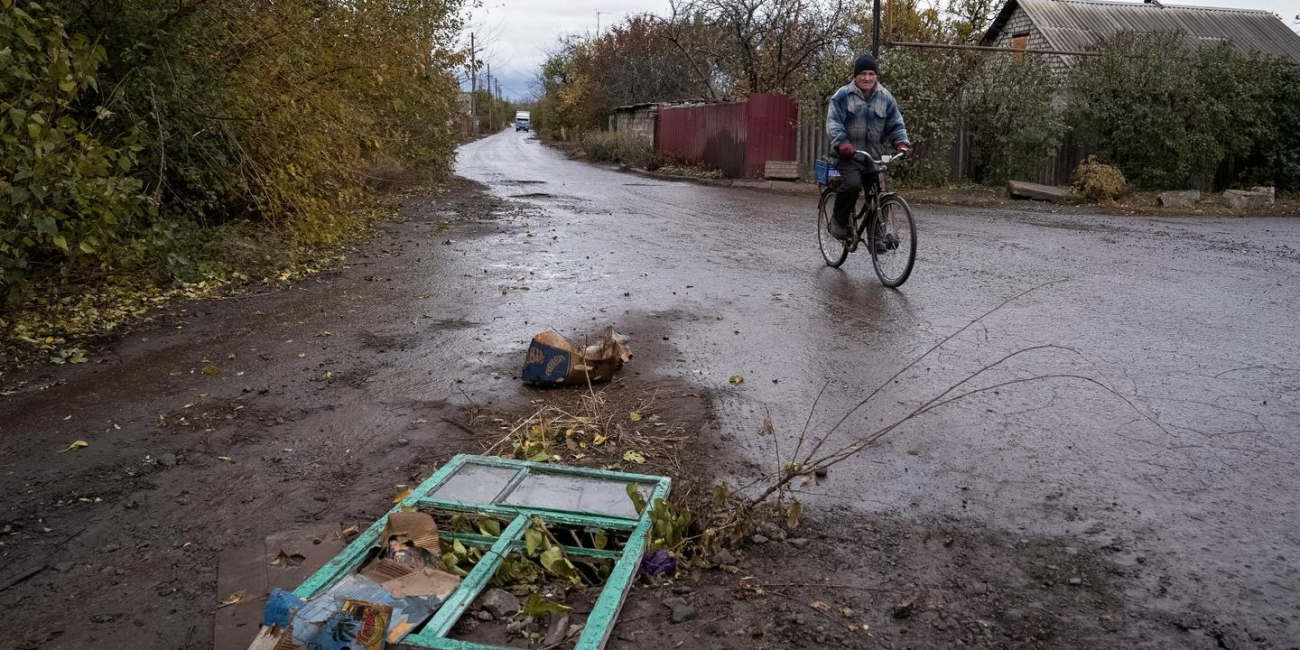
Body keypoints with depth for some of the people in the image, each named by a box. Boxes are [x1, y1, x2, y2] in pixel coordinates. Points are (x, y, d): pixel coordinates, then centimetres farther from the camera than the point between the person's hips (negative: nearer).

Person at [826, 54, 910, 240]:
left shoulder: (885, 98, 9)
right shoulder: (842, 96, -1)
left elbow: (895, 125, 10)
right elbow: (833, 122, -9)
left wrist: (901, 142, -11)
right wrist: (842, 143, -27)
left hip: (874, 156, 4)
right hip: (848, 155, -4)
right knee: (852, 184, -29)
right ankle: (839, 221, -8)